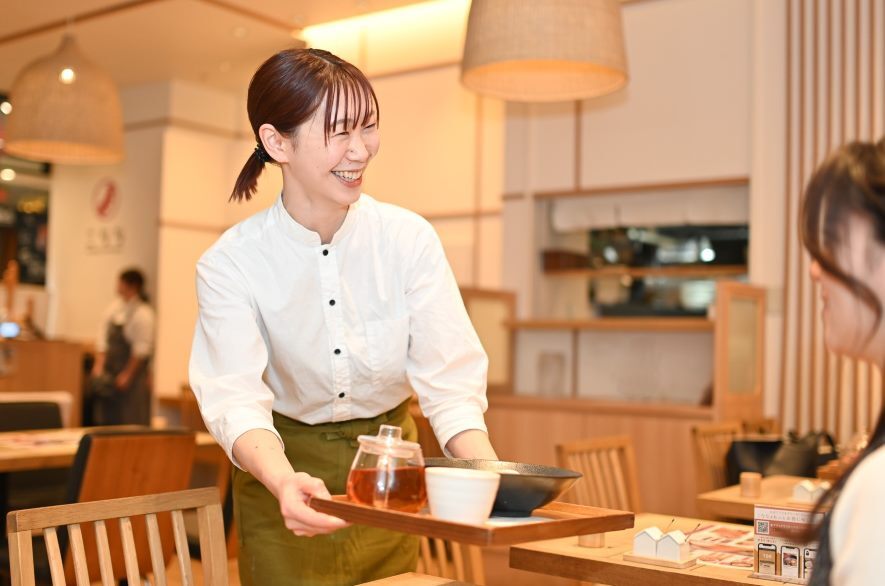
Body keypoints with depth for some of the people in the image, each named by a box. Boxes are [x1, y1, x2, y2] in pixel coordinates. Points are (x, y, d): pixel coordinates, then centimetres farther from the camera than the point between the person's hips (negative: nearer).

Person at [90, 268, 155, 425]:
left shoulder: (142, 313, -13)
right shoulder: (115, 307, 8)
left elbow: (142, 349, -15)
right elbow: (103, 337, 9)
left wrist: (127, 375, -13)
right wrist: (99, 364, -1)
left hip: (133, 372, -7)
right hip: (110, 373, 7)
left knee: (131, 421, -4)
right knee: (107, 417, 10)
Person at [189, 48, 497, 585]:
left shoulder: (410, 239, -15)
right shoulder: (230, 264, -17)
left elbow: (448, 378, -19)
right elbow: (236, 396, -26)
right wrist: (285, 482, -46)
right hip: (286, 471, -1)